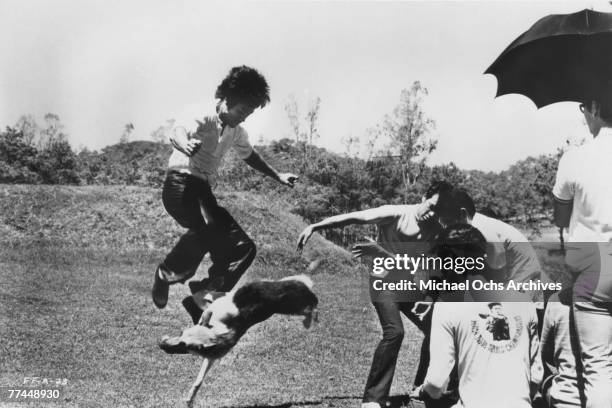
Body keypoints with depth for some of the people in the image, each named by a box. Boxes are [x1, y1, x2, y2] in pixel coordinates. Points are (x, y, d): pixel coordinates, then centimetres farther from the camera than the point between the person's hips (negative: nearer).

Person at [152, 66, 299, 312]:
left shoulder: (236, 132, 15)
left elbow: (249, 155, 36)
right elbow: (176, 134, -31)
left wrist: (277, 176, 40)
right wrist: (186, 145, -55)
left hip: (204, 192, 8)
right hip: (181, 184, -8)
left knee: (243, 248, 3)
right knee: (207, 227, -32)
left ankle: (200, 299, 11)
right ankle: (167, 274, -11)